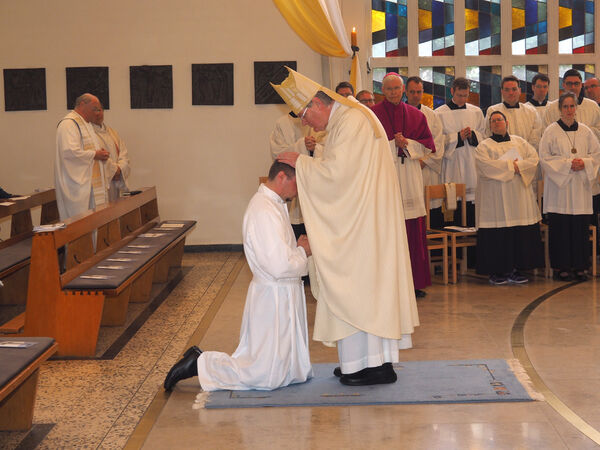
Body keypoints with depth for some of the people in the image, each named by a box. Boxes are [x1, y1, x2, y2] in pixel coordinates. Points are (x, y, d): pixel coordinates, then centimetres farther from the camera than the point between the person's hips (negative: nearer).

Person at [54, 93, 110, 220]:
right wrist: (94, 155, -13)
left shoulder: (86, 123, 21)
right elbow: (70, 151, -24)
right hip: (76, 185, -10)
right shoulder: (68, 123, -12)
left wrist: (100, 154, 10)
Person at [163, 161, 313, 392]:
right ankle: (199, 364, 5)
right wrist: (303, 252, -10)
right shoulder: (264, 212, -22)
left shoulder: (272, 204, 11)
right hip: (274, 298, -10)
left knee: (295, 372, 16)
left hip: (283, 296, 10)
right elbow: (280, 266, -27)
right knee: (266, 377, -5)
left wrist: (298, 247, 4)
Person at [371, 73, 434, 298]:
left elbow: (427, 144, 9)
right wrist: (393, 144, -12)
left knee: (413, 230, 1)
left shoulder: (415, 115, 14)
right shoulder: (373, 114, 4)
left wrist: (407, 144, -7)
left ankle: (415, 282, 6)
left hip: (410, 177, 3)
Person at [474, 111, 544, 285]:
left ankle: (516, 269, 6)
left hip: (519, 198, 3)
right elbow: (485, 166, -12)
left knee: (521, 234, -1)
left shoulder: (520, 142, 16)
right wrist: (511, 166, -11)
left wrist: (519, 166, -12)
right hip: (495, 198, -3)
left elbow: (534, 158, 4)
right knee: (497, 236, -6)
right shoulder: (484, 146, 6)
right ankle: (497, 271, 0)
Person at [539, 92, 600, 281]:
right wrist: (567, 164, -14)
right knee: (560, 227, -4)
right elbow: (545, 157, -5)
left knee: (581, 226, 0)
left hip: (580, 187, 3)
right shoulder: (551, 131, 0)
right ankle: (561, 266, 3)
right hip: (559, 188, -3)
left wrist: (584, 163, -8)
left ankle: (579, 266, 7)